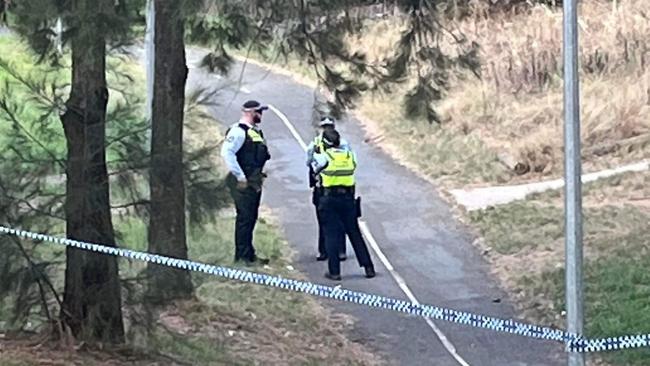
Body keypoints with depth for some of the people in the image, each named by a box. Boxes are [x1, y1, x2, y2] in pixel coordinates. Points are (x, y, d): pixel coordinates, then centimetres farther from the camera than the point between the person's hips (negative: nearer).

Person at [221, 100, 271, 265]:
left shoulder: (255, 131, 15)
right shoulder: (238, 131, -15)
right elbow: (227, 153, -24)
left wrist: (259, 174, 18)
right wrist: (240, 177, -22)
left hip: (254, 182, 10)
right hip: (244, 183, -10)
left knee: (251, 218, 14)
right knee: (245, 218, -6)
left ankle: (248, 254, 23)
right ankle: (244, 256, -2)